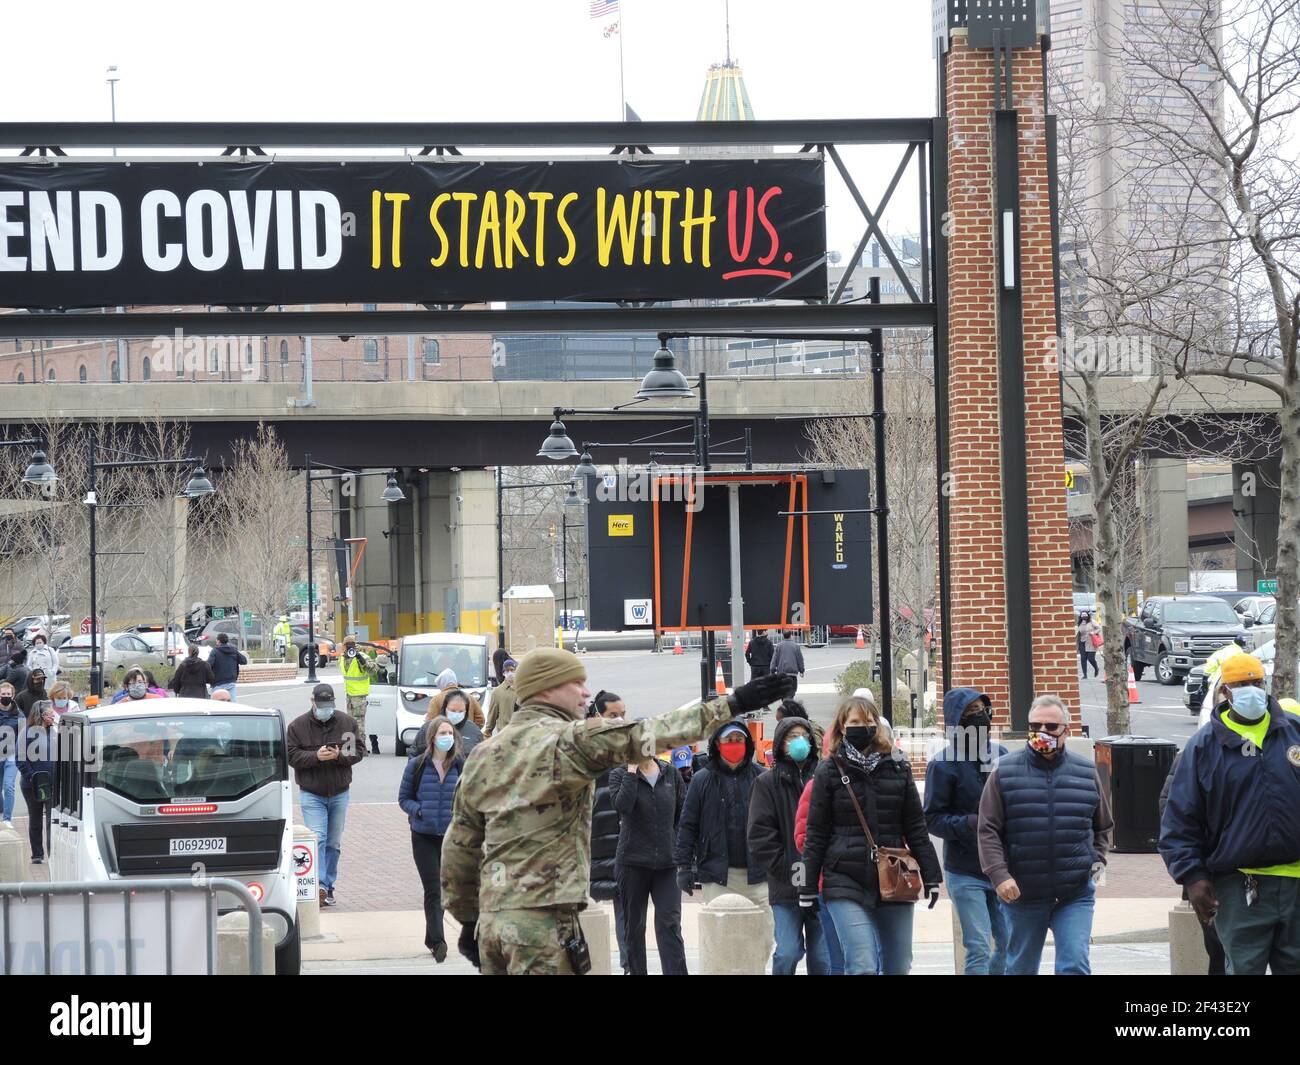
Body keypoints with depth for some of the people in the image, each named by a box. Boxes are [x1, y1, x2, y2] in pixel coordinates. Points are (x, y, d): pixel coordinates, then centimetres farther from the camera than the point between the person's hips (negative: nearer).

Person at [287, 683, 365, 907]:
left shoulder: (347, 723, 2)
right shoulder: (297, 726, -4)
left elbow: (359, 750, 2)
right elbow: (292, 756, -8)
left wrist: (339, 755, -17)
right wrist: (316, 756, -24)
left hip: (339, 793, 3)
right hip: (311, 794, -3)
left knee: (334, 842, 10)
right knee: (317, 839, -15)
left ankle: (329, 885, 20)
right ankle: (320, 886, -19)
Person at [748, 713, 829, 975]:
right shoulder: (768, 783, 4)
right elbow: (760, 835, -2)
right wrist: (787, 870, -9)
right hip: (785, 887, -2)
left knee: (822, 958, 3)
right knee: (788, 953, -9)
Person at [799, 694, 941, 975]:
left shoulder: (898, 767, 9)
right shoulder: (830, 771, 2)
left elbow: (916, 826, 12)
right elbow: (815, 834, 4)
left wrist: (931, 876, 8)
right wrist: (807, 887, 3)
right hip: (846, 885, -3)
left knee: (899, 967, 7)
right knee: (862, 968, -14)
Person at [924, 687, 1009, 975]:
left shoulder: (1000, 755, 8)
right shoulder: (943, 764, -8)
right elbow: (932, 819, -9)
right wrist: (971, 823, -23)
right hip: (965, 873, -5)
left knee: (1009, 945, 7)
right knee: (979, 949, -8)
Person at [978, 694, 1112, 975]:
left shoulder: (1086, 772, 8)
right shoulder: (1005, 772, 0)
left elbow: (1102, 827, 20)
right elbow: (988, 830, -3)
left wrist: (1097, 861, 5)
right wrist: (999, 875, -14)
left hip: (1076, 894, 0)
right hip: (1022, 893, 0)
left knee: (1075, 966, -11)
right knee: (1021, 968, 12)